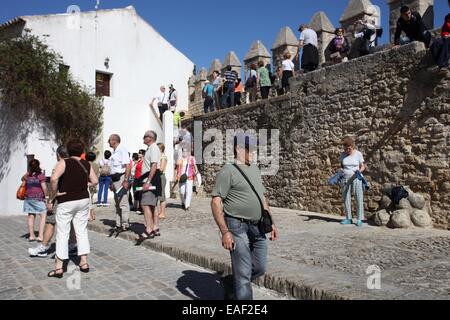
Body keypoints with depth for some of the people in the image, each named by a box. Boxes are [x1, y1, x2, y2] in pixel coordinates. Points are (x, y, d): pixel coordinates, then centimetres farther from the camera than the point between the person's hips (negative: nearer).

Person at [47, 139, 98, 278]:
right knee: (82, 230, 13)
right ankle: (84, 263, 16)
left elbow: (54, 179, -25)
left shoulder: (64, 163, -10)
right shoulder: (87, 164, 3)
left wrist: (54, 195, -12)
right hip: (83, 200, 4)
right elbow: (95, 181, 4)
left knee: (62, 233, 4)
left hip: (66, 202, -4)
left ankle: (59, 268, 9)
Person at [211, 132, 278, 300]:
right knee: (243, 274, 0)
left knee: (260, 268, 14)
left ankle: (232, 285, 37)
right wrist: (225, 232, -21)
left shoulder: (255, 170, 14)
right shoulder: (228, 171, -10)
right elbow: (216, 202, -15)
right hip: (238, 227, -7)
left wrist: (271, 223, 16)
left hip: (258, 227, 8)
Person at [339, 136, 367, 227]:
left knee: (359, 199, -4)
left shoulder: (358, 154, -3)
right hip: (345, 179, 3)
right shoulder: (342, 155, 4)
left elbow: (363, 166, 1)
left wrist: (359, 171, -20)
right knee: (346, 199, 6)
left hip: (356, 178, -3)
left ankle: (360, 219, 2)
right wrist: (341, 170, -8)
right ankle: (348, 219, 16)